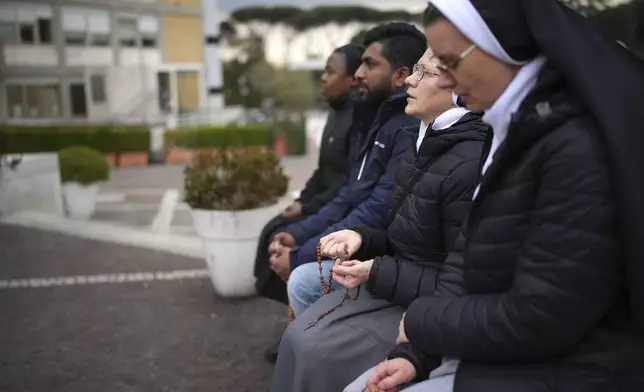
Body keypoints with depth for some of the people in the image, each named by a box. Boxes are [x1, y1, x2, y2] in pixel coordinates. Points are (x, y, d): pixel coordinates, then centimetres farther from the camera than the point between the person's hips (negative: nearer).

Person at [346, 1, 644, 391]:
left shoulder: (580, 147, -25)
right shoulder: (519, 129, 7)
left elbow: (535, 320, -24)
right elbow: (467, 256, 8)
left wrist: (422, 321, -9)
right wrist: (414, 352, -2)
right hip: (502, 350, 9)